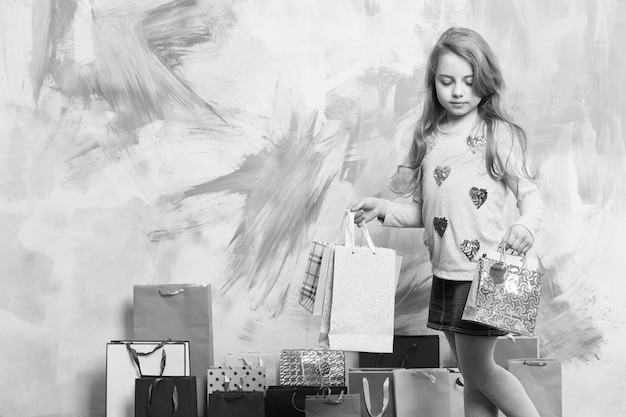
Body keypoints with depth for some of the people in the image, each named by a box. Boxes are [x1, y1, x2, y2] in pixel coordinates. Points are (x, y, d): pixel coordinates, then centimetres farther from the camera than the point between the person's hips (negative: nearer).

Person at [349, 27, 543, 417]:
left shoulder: (500, 134, -7)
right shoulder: (429, 139, 9)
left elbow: (529, 192, -5)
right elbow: (421, 209, 13)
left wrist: (526, 226, -26)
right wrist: (383, 209, -4)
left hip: (486, 271, -6)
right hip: (445, 272, 6)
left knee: (477, 368, -2)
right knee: (473, 376, 14)